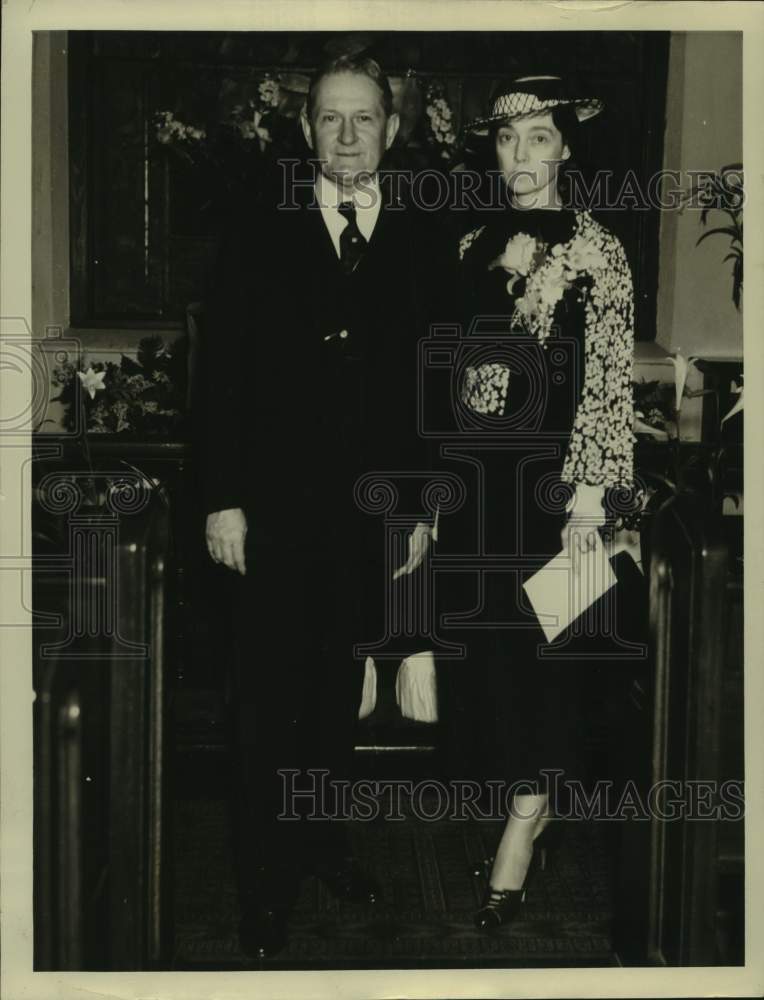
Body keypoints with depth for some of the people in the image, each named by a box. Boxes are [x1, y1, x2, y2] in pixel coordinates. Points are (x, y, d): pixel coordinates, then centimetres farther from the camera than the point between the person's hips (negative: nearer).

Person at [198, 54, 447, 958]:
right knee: (271, 698, 4)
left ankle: (320, 839, 30)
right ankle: (266, 882, 15)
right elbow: (224, 370, -1)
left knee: (339, 690, 13)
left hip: (373, 508, 1)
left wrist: (424, 506, 1)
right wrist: (223, 498, -6)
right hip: (276, 506, -1)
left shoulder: (422, 242, 3)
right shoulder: (261, 234, 1)